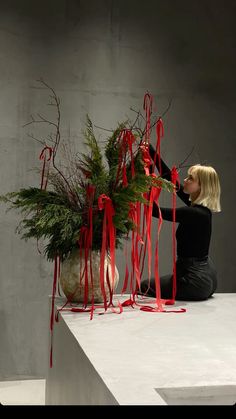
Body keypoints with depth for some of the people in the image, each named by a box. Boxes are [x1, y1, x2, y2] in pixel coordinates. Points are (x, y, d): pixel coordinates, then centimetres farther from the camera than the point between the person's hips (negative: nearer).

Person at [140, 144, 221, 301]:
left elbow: (155, 210, -20)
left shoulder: (195, 213, -23)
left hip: (196, 280, -9)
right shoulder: (199, 207, 2)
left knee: (144, 288, 11)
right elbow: (168, 176, 5)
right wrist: (150, 150, 2)